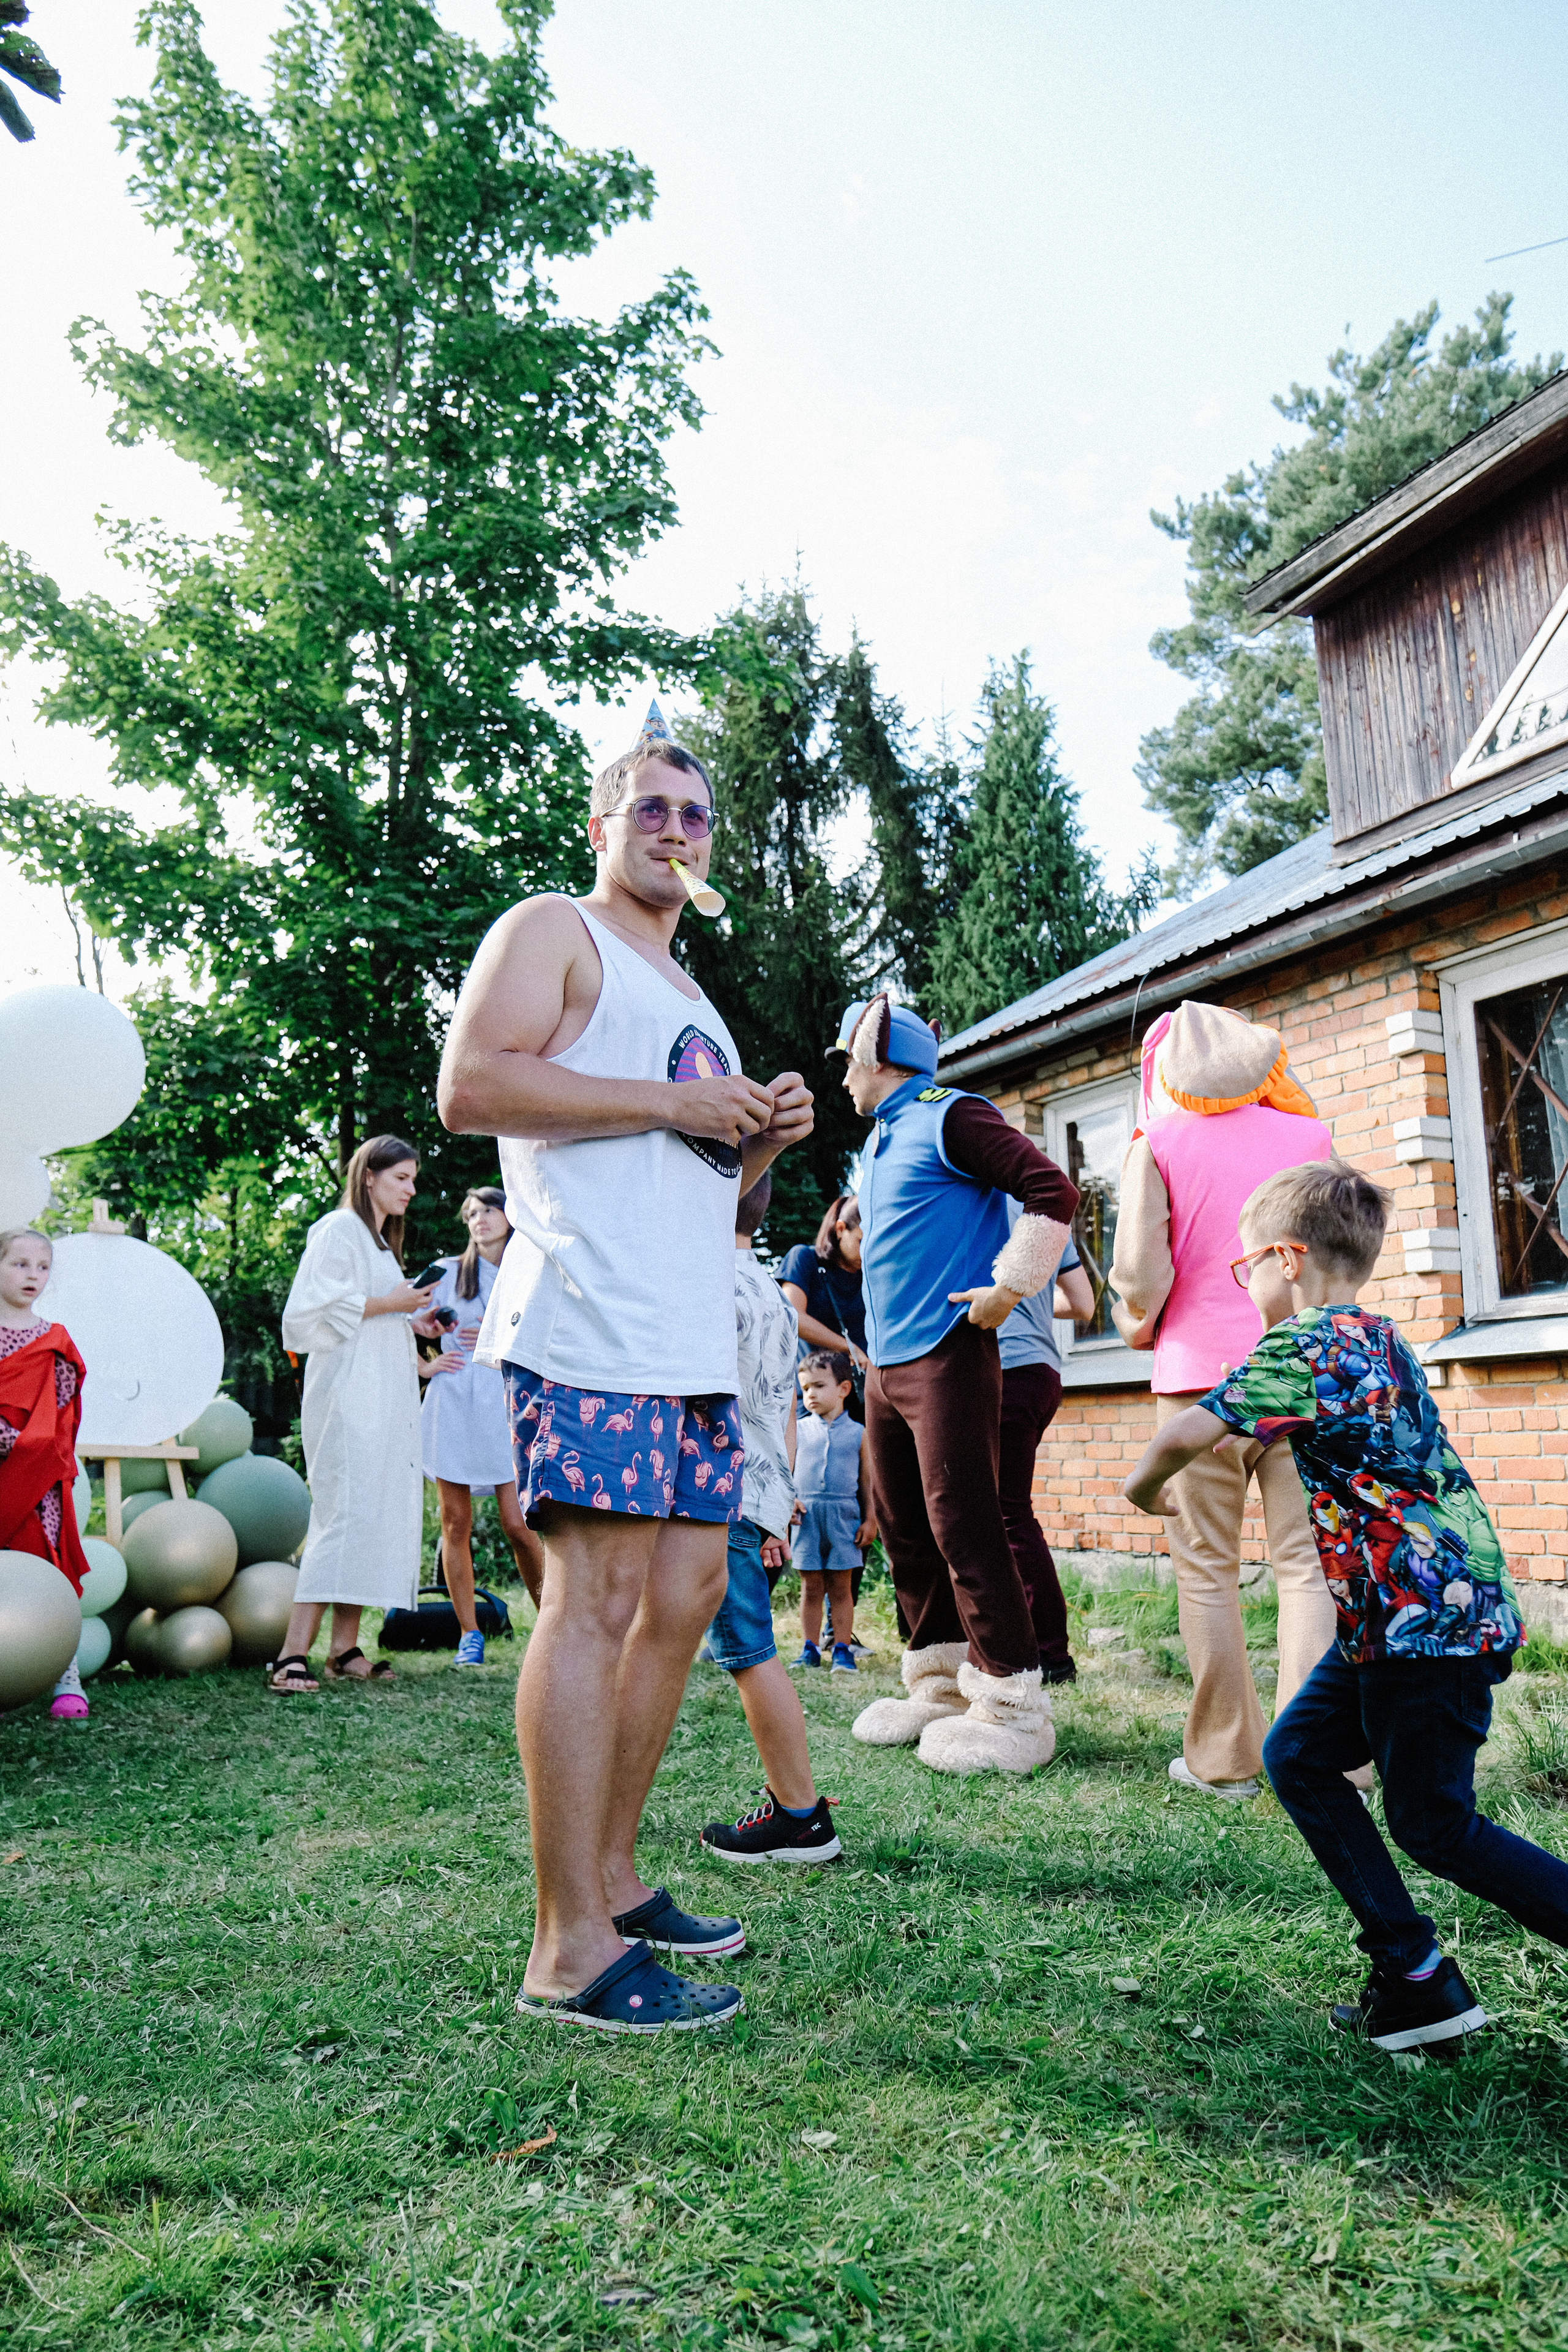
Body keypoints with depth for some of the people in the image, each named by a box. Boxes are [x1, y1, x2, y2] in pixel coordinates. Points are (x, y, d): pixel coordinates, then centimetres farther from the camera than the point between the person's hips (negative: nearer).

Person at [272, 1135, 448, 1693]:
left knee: (378, 1512, 3)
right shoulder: (339, 1229, -2)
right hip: (349, 1394, -9)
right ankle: (293, 1656, -21)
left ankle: (345, 1648, 6)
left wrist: (415, 1326, 16)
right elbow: (315, 1306, -15)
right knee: (346, 1512, -18)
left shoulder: (383, 1242, 26)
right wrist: (390, 1303, -12)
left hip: (387, 1396, 9)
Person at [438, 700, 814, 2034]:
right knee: (595, 1597, -11)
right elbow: (472, 1086, -14)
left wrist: (763, 1140, 11)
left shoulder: (690, 995, 29)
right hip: (592, 1326, -9)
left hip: (695, 1337, 9)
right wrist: (673, 1101, -13)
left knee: (690, 1590, 10)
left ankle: (611, 1878, 23)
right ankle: (571, 1950, -4)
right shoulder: (555, 931, 3)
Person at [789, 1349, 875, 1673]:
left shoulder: (858, 1432, 6)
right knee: (811, 1586, 4)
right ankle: (810, 1649, 12)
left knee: (841, 1586, 3)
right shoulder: (799, 1429, 7)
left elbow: (867, 1479, 9)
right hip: (807, 1516, 1)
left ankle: (843, 1649, 9)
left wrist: (870, 1519, 6)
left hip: (844, 1515, -1)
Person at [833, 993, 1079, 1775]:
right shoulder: (882, 1138, 19)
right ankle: (940, 1687, 22)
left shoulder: (952, 1118, -8)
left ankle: (1013, 1706, -1)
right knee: (903, 1527, 12)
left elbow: (1053, 1193, -16)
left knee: (962, 1526, -9)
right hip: (886, 1362, 10)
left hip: (945, 1355, -9)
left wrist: (1006, 1289, -15)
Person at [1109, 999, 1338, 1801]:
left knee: (1207, 1568, 6)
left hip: (1200, 1369, -2)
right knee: (1307, 1561, 5)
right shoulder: (1308, 1136, 7)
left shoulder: (1158, 1142, -1)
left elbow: (1139, 1267, -7)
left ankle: (1225, 1758, 10)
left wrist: (1138, 1329, 12)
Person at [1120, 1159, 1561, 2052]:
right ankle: (1416, 1977, 15)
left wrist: (1145, 1486, -4)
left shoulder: (1306, 1345, -18)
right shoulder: (1376, 1335, 11)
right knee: (1299, 1756, 12)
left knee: (1436, 1827, 3)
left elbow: (1191, 1431, -23)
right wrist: (1263, 1435, 31)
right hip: (1396, 1619, 10)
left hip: (1426, 1619, -10)